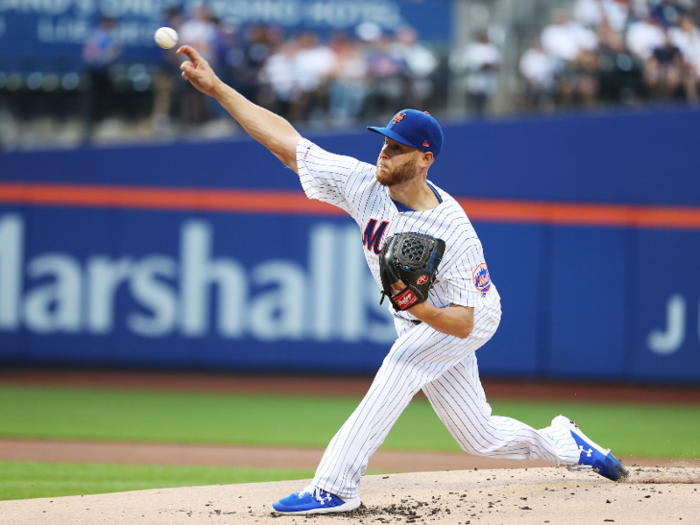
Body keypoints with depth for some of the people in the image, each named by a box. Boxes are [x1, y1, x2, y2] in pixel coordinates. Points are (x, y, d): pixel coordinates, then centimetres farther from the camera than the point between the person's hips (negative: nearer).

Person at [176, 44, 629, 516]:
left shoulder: (453, 233, -34)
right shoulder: (364, 183, -19)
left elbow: (461, 323, -32)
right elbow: (286, 142, -18)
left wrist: (416, 305, -51)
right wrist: (217, 88, -22)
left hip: (468, 319, -7)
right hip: (419, 324, 7)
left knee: (400, 368, -30)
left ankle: (335, 487, -29)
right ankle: (562, 443, 36)